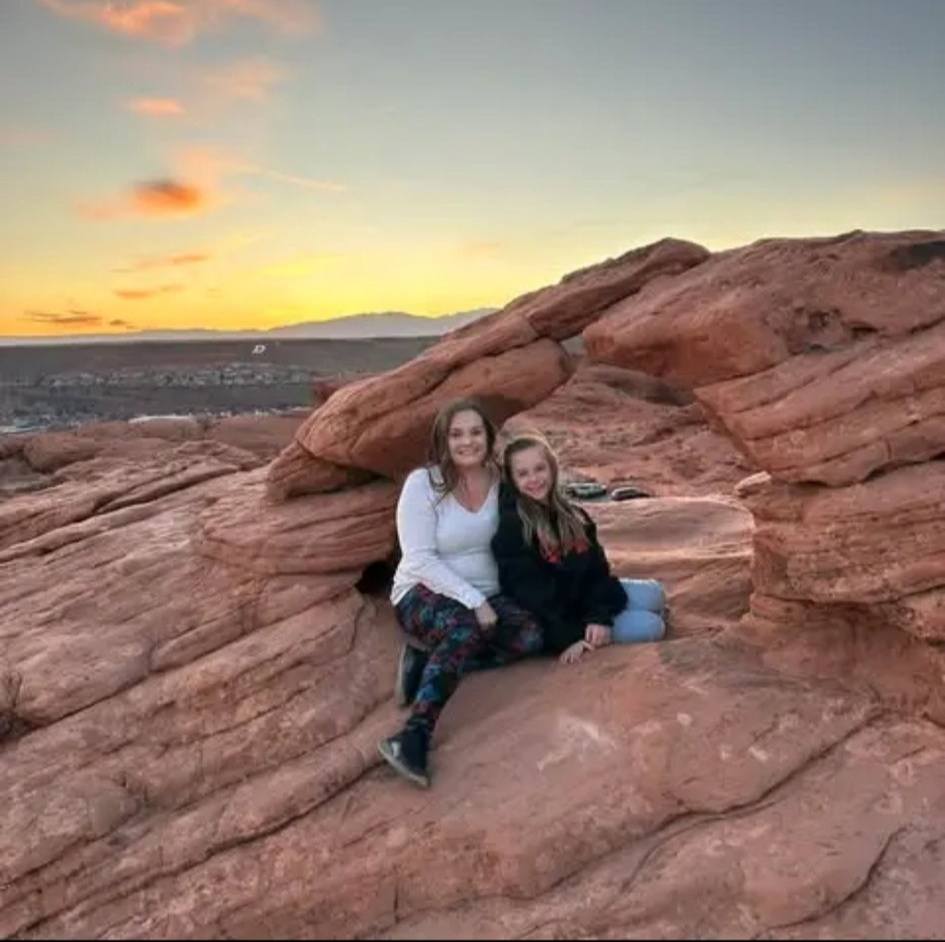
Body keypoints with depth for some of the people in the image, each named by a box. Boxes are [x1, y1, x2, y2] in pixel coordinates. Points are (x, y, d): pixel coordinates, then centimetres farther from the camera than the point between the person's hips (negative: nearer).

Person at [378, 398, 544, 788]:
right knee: (466, 628, -37)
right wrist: (473, 601, -25)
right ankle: (415, 736, -37)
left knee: (531, 634, -24)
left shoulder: (501, 480, 0)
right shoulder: (423, 483, -13)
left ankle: (428, 661, -14)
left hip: (486, 596, 5)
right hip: (424, 593, -4)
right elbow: (420, 560, -18)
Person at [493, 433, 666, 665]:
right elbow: (529, 592, -20)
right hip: (557, 618, -7)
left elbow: (596, 566, -1)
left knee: (654, 594, -3)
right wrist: (566, 638, -23)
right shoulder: (511, 528, -19)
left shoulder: (571, 514, 3)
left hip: (589, 597, 7)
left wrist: (600, 616, -15)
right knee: (650, 627, -14)